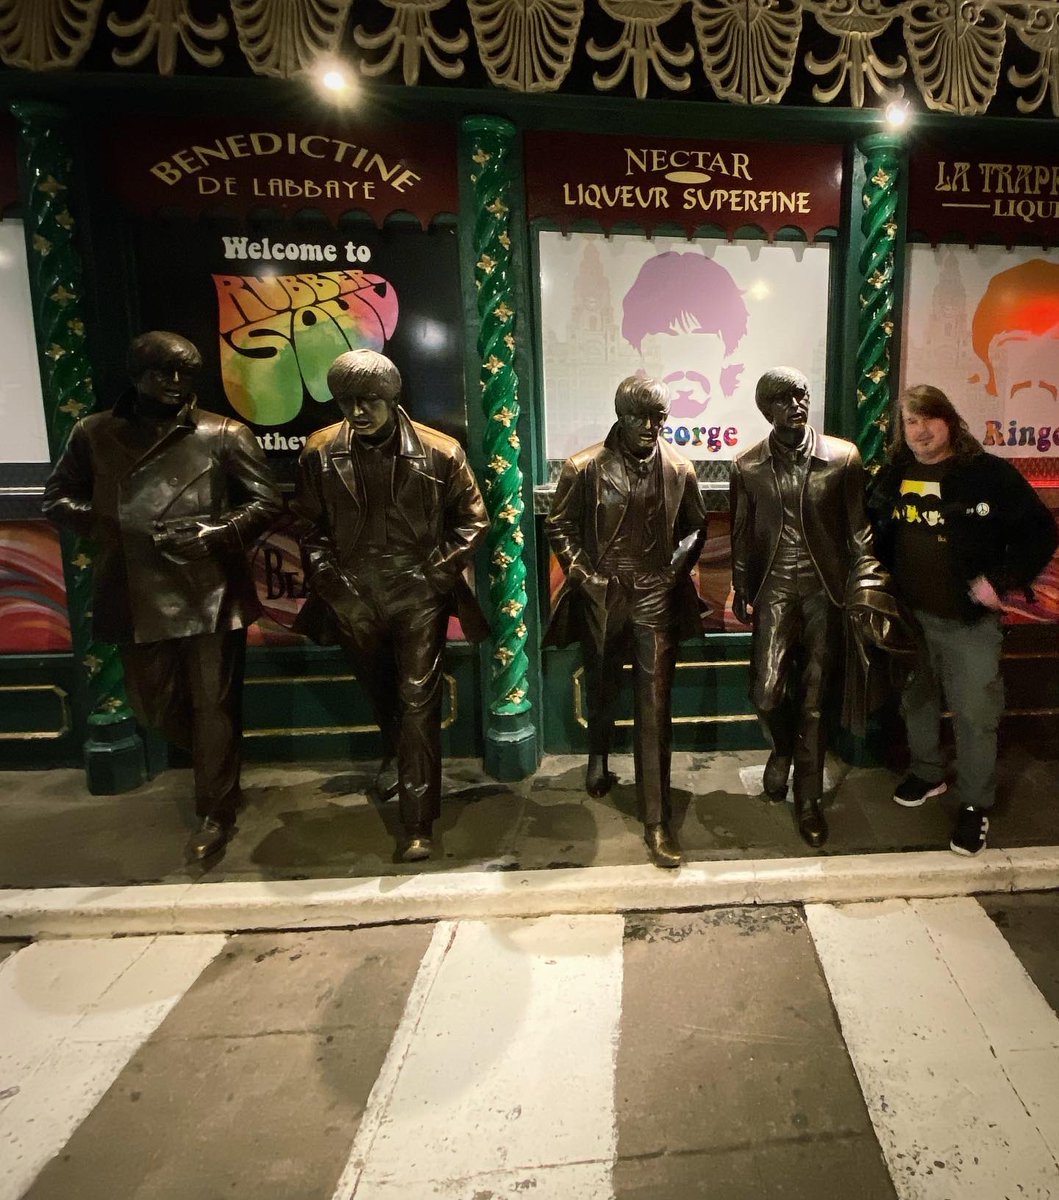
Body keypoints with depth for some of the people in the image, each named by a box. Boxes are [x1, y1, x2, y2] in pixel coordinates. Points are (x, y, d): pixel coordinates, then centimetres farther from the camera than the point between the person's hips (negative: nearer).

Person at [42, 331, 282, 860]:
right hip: (139, 594, 4)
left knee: (213, 703, 3)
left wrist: (214, 535, -12)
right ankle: (217, 765, 42)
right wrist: (104, 524, -3)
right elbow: (56, 497, 15)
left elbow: (266, 501, 0)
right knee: (154, 705, 14)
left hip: (210, 592, -3)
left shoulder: (224, 435, -1)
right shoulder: (94, 434, 7)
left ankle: (216, 811, 20)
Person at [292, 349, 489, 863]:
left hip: (419, 596, -3)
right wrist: (330, 581, -3)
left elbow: (472, 519, 1)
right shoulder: (319, 453, -3)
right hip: (353, 599, 3)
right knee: (380, 695, 23)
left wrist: (438, 572, -7)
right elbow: (310, 526, 6)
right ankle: (393, 757, 56)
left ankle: (418, 824, 5)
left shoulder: (439, 452, -9)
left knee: (418, 704, -5)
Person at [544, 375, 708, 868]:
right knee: (601, 692, 20)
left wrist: (677, 568, 1)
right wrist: (581, 571, -6)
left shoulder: (679, 469, -1)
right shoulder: (586, 468, -6)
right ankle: (598, 758, 51)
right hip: (601, 599, 0)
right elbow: (559, 525, 3)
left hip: (656, 601, 0)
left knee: (655, 710, -1)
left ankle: (657, 820, 8)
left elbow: (695, 527, 12)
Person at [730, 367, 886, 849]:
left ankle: (808, 800, 25)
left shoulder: (843, 457, -3)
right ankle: (782, 749, 28)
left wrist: (867, 589, -6)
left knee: (813, 701, 7)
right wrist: (741, 592, 12)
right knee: (767, 693, -9)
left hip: (825, 591, 0)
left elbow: (859, 529, 1)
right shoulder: (748, 467, 0)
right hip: (775, 591, 0)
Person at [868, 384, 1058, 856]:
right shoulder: (893, 475, 3)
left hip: (969, 621, -4)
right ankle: (927, 773, 40)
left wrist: (1000, 581, -16)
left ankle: (975, 804, 20)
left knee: (975, 714, 2)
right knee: (915, 701, 18)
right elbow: (873, 535, 14)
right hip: (909, 616, 4)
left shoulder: (989, 473, -9)